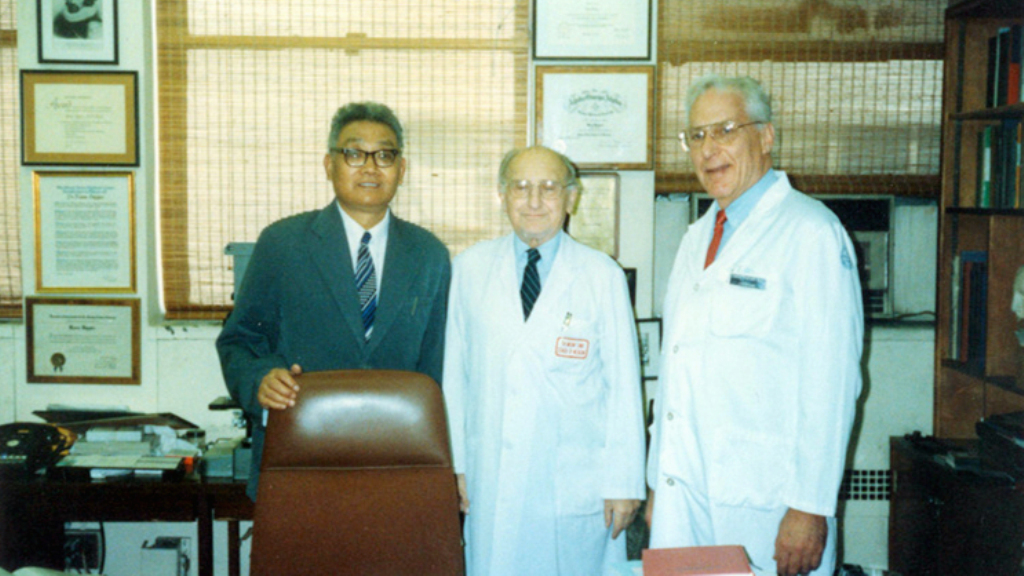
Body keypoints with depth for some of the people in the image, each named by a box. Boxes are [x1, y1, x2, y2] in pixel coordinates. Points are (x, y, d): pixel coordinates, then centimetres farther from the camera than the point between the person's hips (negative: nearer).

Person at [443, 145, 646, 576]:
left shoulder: (603, 276, -2)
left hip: (576, 486, -1)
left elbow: (624, 386, -2)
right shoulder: (471, 268, 4)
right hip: (493, 484, 2)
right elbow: (455, 373, 8)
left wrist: (623, 483, -3)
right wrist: (454, 463, 7)